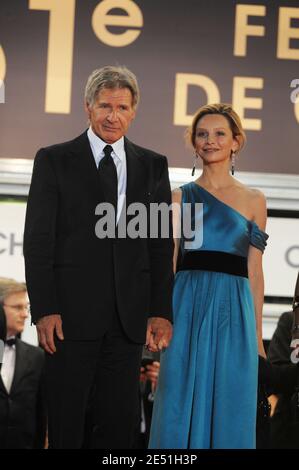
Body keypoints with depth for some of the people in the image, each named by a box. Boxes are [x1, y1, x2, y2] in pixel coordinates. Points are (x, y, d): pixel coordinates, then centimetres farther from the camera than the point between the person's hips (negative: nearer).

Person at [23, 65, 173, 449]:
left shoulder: (153, 166, 12)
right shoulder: (54, 160, 4)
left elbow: (161, 245, 10)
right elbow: (37, 241, -1)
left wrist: (161, 312, 1)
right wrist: (44, 310, -9)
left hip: (129, 317, 3)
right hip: (71, 313, -3)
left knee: (120, 424, 5)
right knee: (65, 424, 1)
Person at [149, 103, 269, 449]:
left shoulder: (253, 200, 10)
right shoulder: (181, 197, 9)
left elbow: (254, 272, 8)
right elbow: (167, 262, 3)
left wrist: (257, 333, 4)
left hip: (233, 311, 0)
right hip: (189, 307, 0)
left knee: (229, 409, 0)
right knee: (182, 407, -1)